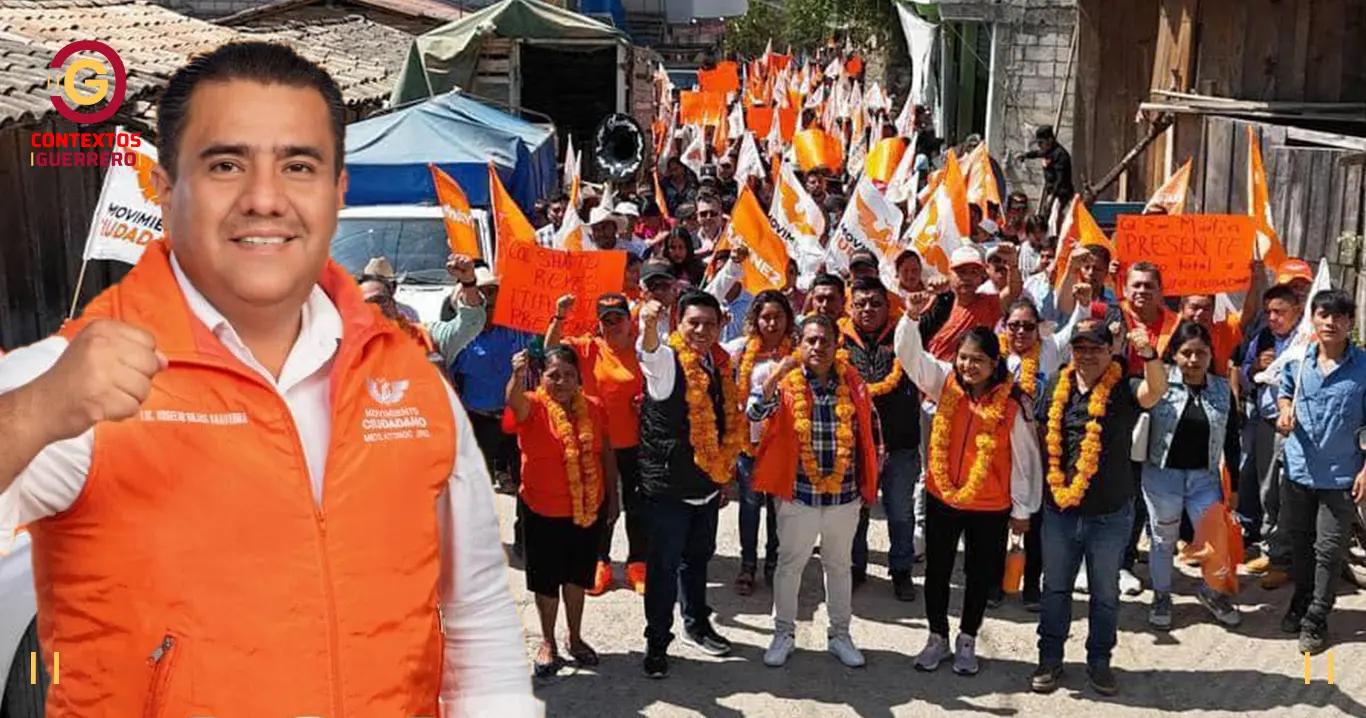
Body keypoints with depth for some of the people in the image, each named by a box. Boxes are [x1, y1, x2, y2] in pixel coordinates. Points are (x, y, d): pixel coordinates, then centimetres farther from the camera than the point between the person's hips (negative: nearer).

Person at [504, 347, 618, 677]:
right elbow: (515, 401, -38)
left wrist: (612, 496, 9)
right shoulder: (533, 407, -13)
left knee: (578, 576, 17)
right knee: (547, 578, 9)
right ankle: (548, 643, 27)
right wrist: (518, 376, -59)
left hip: (589, 509, 3)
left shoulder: (593, 408, -1)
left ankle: (575, 638, 34)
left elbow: (606, 454, 7)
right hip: (543, 511, -3)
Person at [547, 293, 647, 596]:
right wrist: (559, 316, -23)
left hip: (634, 445, 0)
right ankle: (600, 565, 24)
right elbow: (551, 347, -11)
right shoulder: (588, 348, -1)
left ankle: (637, 565, 22)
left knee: (637, 508, 9)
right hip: (597, 443, 0)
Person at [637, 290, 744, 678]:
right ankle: (657, 643, 14)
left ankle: (696, 622, 40)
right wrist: (649, 326, -63)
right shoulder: (667, 360, -15)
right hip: (668, 484, -6)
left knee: (697, 557, 22)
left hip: (708, 482, 6)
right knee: (664, 565, 2)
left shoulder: (721, 363, 5)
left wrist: (725, 470, 15)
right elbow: (649, 352, -40)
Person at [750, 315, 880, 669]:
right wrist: (775, 377, -37)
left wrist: (869, 482, 10)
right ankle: (784, 633, 27)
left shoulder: (853, 384, -1)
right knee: (789, 564, 11)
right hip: (798, 493, -2)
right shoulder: (787, 383, -8)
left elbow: (867, 433, 9)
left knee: (839, 566, 16)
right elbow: (756, 415, -24)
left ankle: (840, 635, 30)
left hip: (844, 494, 2)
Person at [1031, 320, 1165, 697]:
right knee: (1055, 589, 14)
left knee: (1105, 593, 12)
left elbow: (1157, 390, -32)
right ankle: (1049, 659, 27)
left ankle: (1099, 662, 28)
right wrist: (1045, 487, 12)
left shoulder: (1123, 390, -10)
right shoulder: (1056, 389, 1)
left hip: (1111, 514, -3)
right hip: (1059, 510, 3)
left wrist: (1149, 354, -51)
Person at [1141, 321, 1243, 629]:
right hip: (1162, 474, -2)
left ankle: (1211, 592, 29)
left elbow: (1231, 441, 7)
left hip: (1204, 477, 2)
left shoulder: (1222, 390, 2)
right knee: (1163, 540, 13)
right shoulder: (1161, 382, -7)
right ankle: (1161, 597, 33)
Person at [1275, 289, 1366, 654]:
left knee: (1329, 550, 3)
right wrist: (1285, 410, -5)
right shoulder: (1298, 359, -2)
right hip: (1298, 469, 4)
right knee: (1300, 542, 19)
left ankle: (1316, 619, 14)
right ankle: (1301, 602, 37)